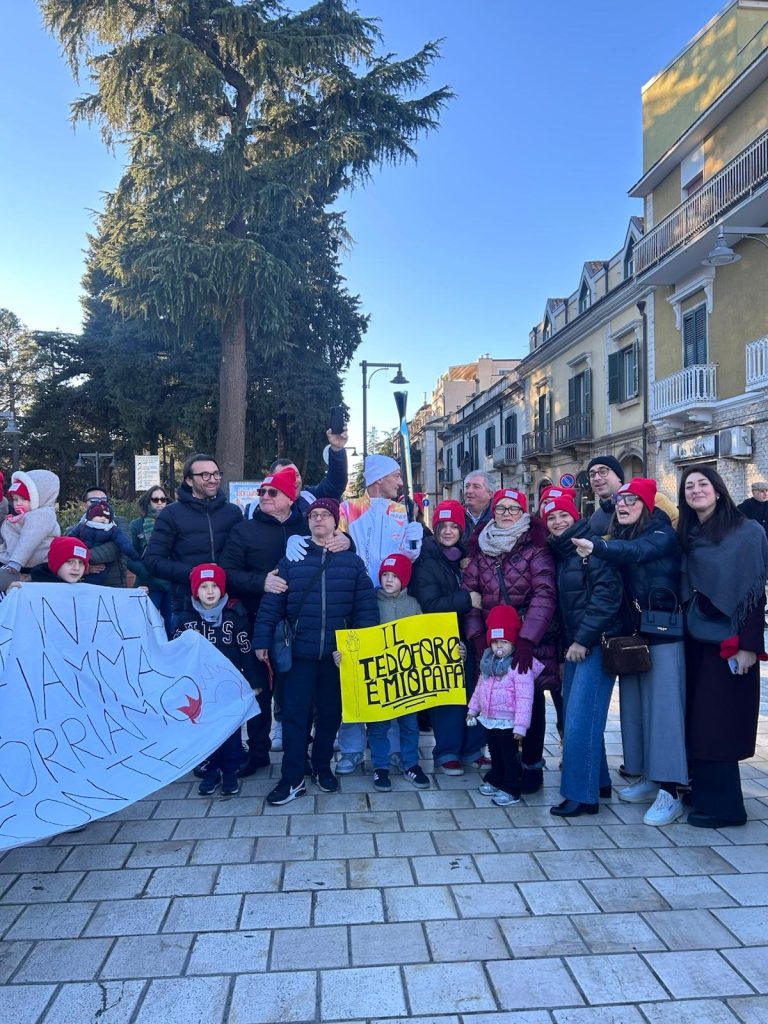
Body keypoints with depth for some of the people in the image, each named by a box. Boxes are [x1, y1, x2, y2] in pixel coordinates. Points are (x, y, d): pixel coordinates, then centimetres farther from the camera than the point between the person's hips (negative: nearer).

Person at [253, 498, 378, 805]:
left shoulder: (352, 561, 4)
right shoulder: (291, 560, 2)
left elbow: (366, 606, 1)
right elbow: (271, 604, -1)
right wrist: (261, 641, -6)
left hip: (338, 653, 1)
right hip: (301, 652, -1)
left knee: (330, 712, 13)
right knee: (294, 713, 0)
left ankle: (322, 767, 30)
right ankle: (293, 778, 10)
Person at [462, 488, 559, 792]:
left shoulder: (535, 548, -7)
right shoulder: (480, 549, 6)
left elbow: (544, 594, -15)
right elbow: (469, 592, 4)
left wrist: (527, 639, -23)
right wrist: (476, 635, -6)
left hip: (531, 641, -3)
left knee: (531, 702, 7)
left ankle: (532, 765, 23)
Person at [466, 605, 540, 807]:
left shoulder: (520, 666, -22)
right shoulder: (489, 662, 3)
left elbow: (524, 698, -24)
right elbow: (480, 687, 16)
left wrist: (520, 725, -24)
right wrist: (473, 708, 19)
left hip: (508, 722, -7)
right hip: (489, 719, 7)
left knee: (509, 756, 5)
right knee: (495, 754, 22)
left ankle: (510, 789, 18)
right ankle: (495, 780, 37)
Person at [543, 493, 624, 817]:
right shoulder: (557, 553, 14)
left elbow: (607, 594, -18)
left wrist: (583, 639, -17)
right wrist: (564, 644, 14)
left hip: (595, 643, -8)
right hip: (573, 644, 8)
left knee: (580, 718, -7)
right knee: (577, 716, 13)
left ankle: (582, 794, 3)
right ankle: (598, 781, 27)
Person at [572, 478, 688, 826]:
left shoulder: (662, 535, -9)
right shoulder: (619, 537, 11)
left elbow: (634, 550, -32)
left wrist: (596, 547, -48)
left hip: (662, 636, -7)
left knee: (663, 709, -6)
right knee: (634, 707, 11)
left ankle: (670, 792, -1)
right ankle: (648, 778, 24)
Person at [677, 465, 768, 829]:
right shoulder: (687, 536, 10)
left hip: (729, 639, -6)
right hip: (695, 639, 6)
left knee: (717, 721, -2)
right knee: (697, 716, 11)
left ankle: (724, 805, 10)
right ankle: (701, 789, 25)